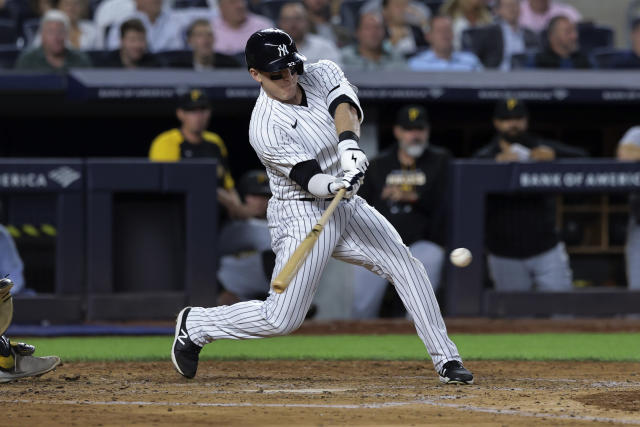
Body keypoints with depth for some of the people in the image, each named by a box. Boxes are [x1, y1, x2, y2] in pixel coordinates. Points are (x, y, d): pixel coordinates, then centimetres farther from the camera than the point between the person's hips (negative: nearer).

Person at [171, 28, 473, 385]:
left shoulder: (322, 74, -2)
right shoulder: (266, 128, -20)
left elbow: (345, 106, -23)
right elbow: (309, 179, -27)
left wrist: (349, 142, -43)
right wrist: (337, 185, -49)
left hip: (346, 208, 6)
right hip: (302, 217, -6)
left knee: (406, 265, -6)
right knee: (281, 319, -8)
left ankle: (446, 360, 0)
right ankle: (195, 325, 13)